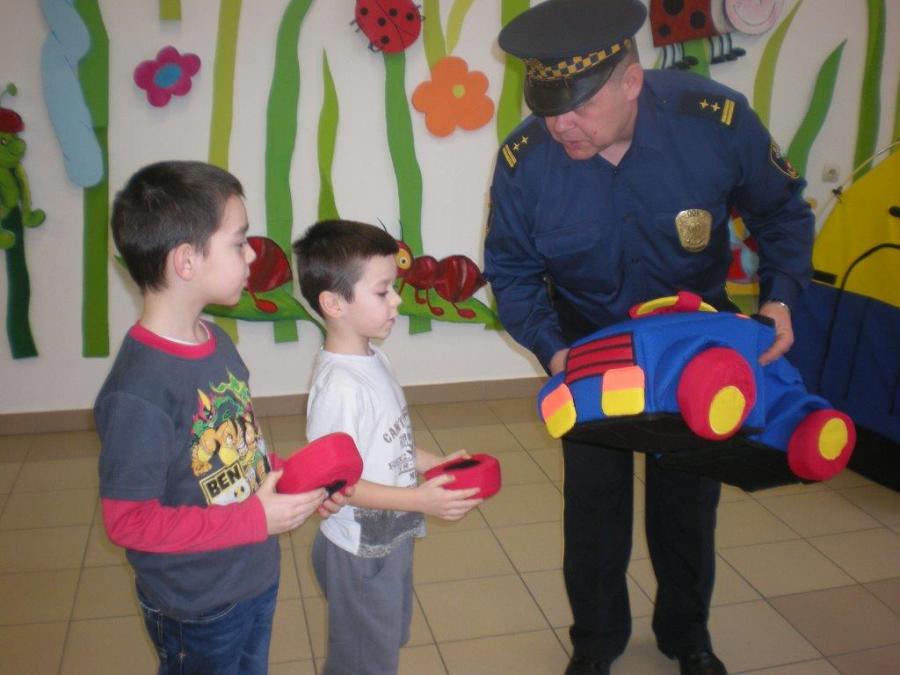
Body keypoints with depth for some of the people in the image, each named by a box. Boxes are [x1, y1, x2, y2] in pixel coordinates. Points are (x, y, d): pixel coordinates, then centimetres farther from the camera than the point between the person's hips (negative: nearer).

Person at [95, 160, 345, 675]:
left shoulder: (218, 343, -4)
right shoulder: (139, 390, -30)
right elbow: (128, 521, -25)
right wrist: (257, 518, -25)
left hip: (258, 575, 7)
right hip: (198, 609, -7)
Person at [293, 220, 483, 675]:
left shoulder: (372, 360, -1)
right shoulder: (338, 388, -30)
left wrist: (433, 464, 1)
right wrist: (419, 500, -28)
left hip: (390, 541, 9)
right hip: (359, 555, -9)